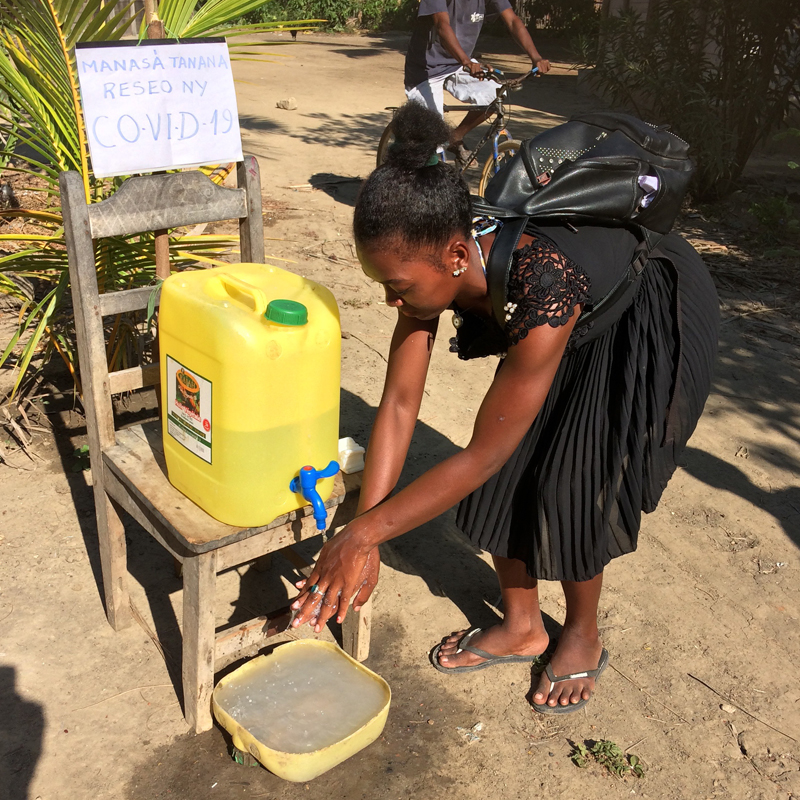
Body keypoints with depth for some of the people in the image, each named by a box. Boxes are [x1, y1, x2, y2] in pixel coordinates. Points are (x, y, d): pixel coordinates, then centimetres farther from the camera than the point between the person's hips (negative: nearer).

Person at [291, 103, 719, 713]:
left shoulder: (541, 293, -45)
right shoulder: (432, 265, -25)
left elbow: (481, 456, -38)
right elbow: (399, 403, -21)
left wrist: (364, 532, -33)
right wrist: (362, 536, -24)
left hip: (652, 320, -6)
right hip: (579, 320, 6)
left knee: (570, 487, -8)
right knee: (506, 475, 0)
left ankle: (583, 636, 21)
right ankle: (521, 628, 23)